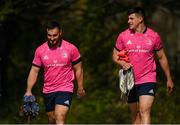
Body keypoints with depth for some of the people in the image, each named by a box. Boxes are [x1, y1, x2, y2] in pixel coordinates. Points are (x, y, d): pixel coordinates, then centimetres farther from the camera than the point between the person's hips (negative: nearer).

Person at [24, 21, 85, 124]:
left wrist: (80, 88, 6)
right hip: (48, 91, 4)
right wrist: (28, 91, -3)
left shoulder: (71, 49, -6)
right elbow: (34, 71, 5)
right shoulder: (40, 50, 1)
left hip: (65, 89, -4)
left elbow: (78, 69, 4)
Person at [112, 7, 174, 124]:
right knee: (135, 114, 10)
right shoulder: (123, 36, 2)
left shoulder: (154, 36, -1)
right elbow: (115, 56, 11)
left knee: (144, 111, -18)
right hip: (130, 81, 3)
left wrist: (169, 78, 15)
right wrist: (122, 63, -12)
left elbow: (162, 57, 11)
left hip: (148, 80, -3)